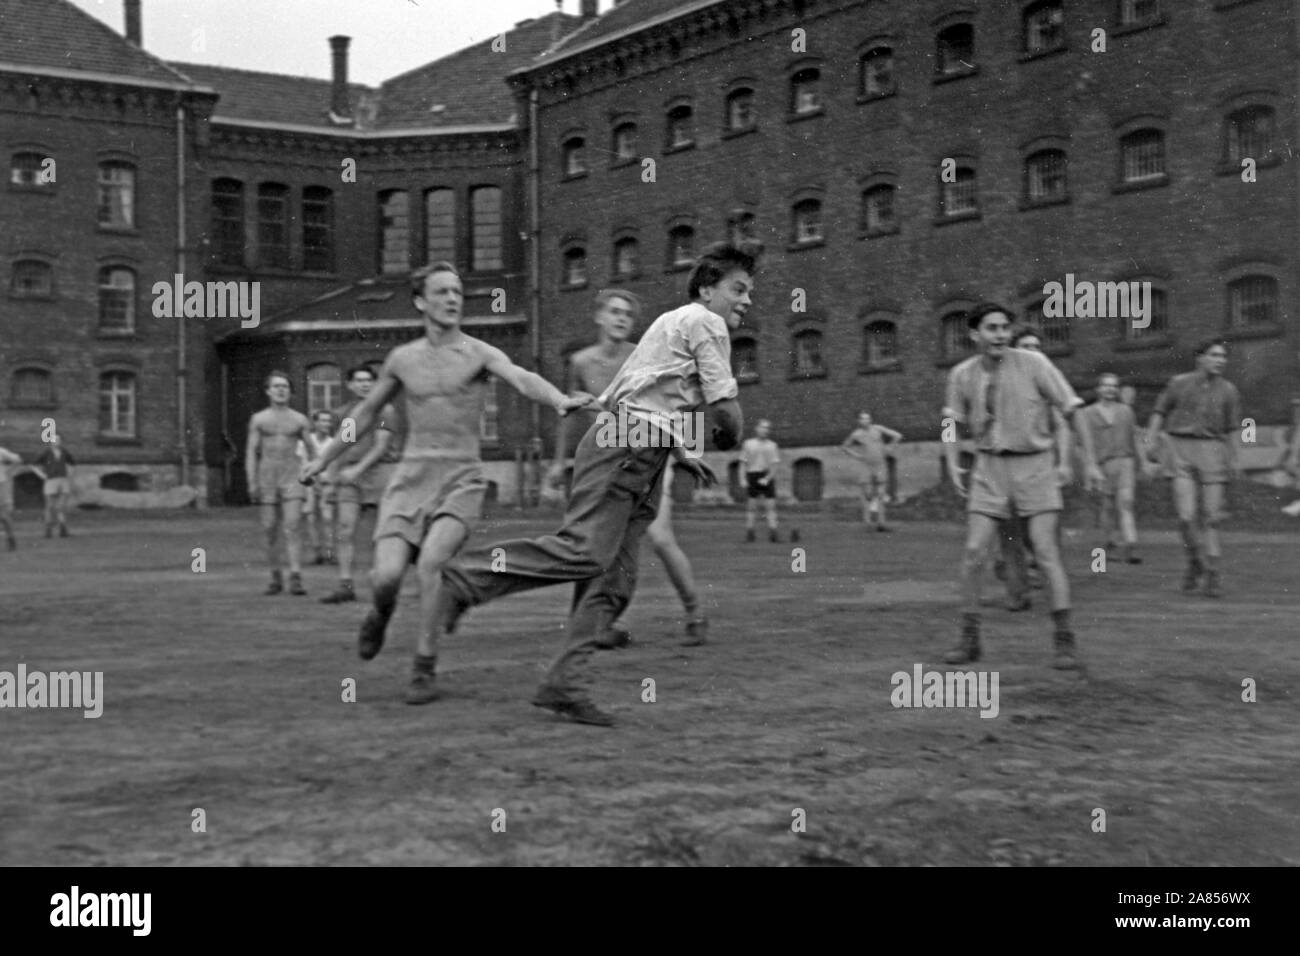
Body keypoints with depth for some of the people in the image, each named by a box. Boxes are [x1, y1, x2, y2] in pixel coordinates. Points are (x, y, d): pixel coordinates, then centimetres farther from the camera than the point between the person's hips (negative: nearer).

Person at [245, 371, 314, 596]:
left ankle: (295, 580, -21)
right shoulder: (258, 419, 7)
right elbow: (251, 453, 3)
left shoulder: (300, 420, 8)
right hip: (266, 477, 1)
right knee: (270, 531, 2)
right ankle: (276, 579, 15)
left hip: (292, 477, -1)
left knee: (293, 527, -15)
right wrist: (251, 483, -8)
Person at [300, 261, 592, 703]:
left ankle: (424, 671, -12)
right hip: (410, 480, 3)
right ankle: (382, 610, 24)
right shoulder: (402, 357, 11)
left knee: (431, 562, -28)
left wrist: (562, 400, -44)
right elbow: (367, 412, 25)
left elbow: (525, 380, -22)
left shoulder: (480, 353, 0)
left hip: (461, 483, -2)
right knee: (387, 576, -16)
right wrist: (323, 459, 29)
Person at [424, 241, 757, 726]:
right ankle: (466, 578, -18)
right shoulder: (704, 323, -1)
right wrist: (727, 440, 15)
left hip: (641, 463, 10)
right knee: (583, 551, -24)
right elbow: (727, 413, -7)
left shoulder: (675, 323, 29)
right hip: (623, 446, -10)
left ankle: (564, 686, -3)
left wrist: (680, 453, 30)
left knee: (613, 580, 1)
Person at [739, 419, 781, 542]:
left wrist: (767, 478, -13)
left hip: (767, 477, 0)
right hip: (752, 476, 0)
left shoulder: (772, 445, 6)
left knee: (771, 505, -5)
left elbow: (775, 464, 0)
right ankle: (749, 532, 5)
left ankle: (773, 531, -5)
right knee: (751, 506, -1)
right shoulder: (748, 444, 6)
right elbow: (743, 463, 7)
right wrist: (743, 479, -3)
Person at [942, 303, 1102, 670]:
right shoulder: (962, 374, -3)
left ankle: (1064, 642, -9)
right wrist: (953, 466, -5)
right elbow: (952, 422, 11)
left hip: (1035, 466, -3)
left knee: (1045, 551, -15)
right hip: (990, 468, 3)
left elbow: (1073, 409, -6)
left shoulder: (1033, 363, -13)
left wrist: (1090, 463, -6)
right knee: (973, 552, -7)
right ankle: (970, 639, 6)